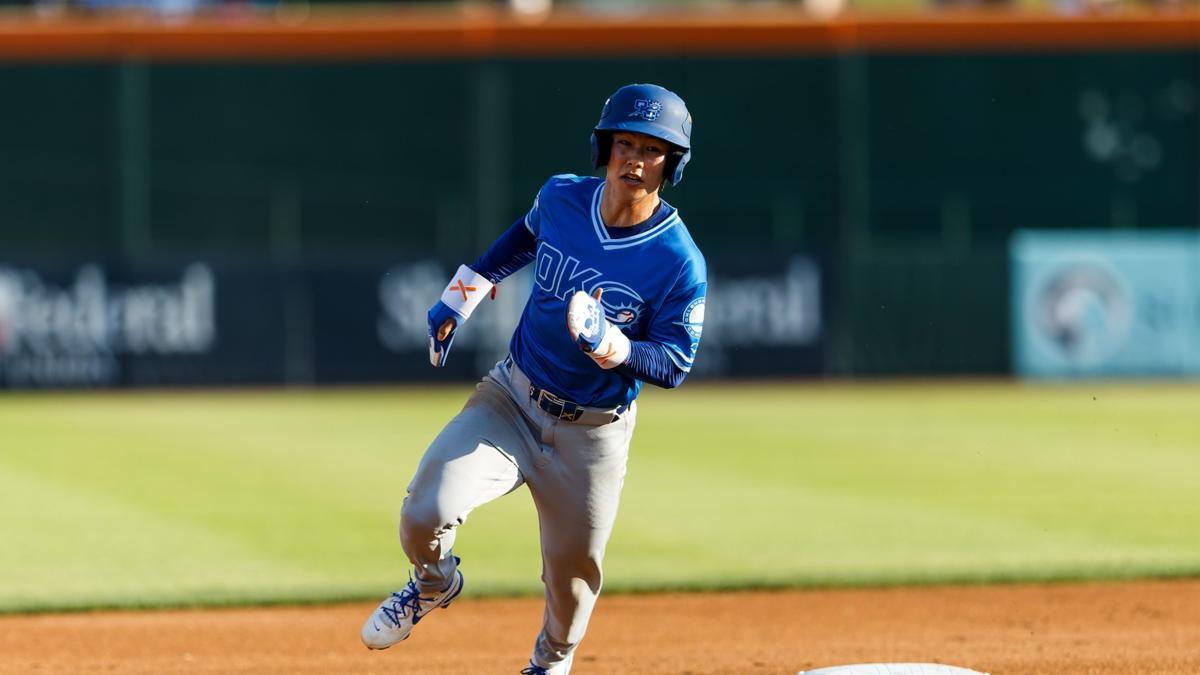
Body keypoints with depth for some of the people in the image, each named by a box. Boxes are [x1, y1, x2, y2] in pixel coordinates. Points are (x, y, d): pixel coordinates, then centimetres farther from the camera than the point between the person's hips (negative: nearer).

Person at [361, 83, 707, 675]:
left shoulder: (680, 263, -19)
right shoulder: (560, 198, -7)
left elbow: (675, 364, -16)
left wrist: (612, 347, -34)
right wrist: (464, 292, 18)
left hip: (592, 434, -2)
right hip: (510, 400, 2)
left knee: (573, 574, 8)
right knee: (425, 514, -19)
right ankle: (434, 583, 18)